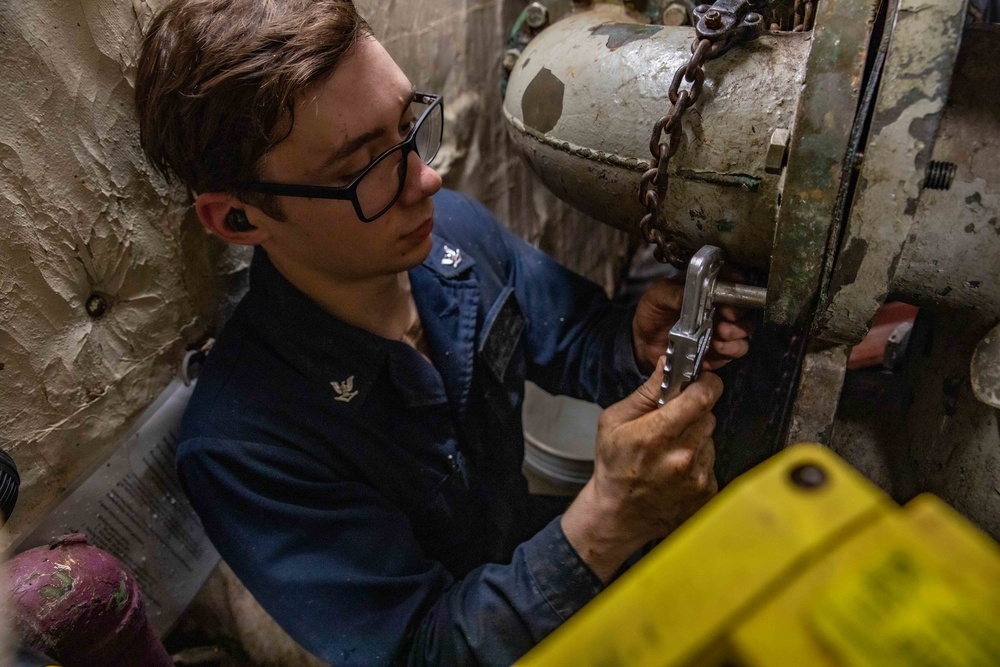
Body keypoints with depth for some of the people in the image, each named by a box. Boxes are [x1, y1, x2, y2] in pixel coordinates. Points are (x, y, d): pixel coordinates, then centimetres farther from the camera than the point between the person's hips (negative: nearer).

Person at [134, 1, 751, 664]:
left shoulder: (455, 226, -14)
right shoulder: (239, 445, -29)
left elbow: (570, 333, 1)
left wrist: (638, 344, -21)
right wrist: (608, 522, -38)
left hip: (535, 538, 6)